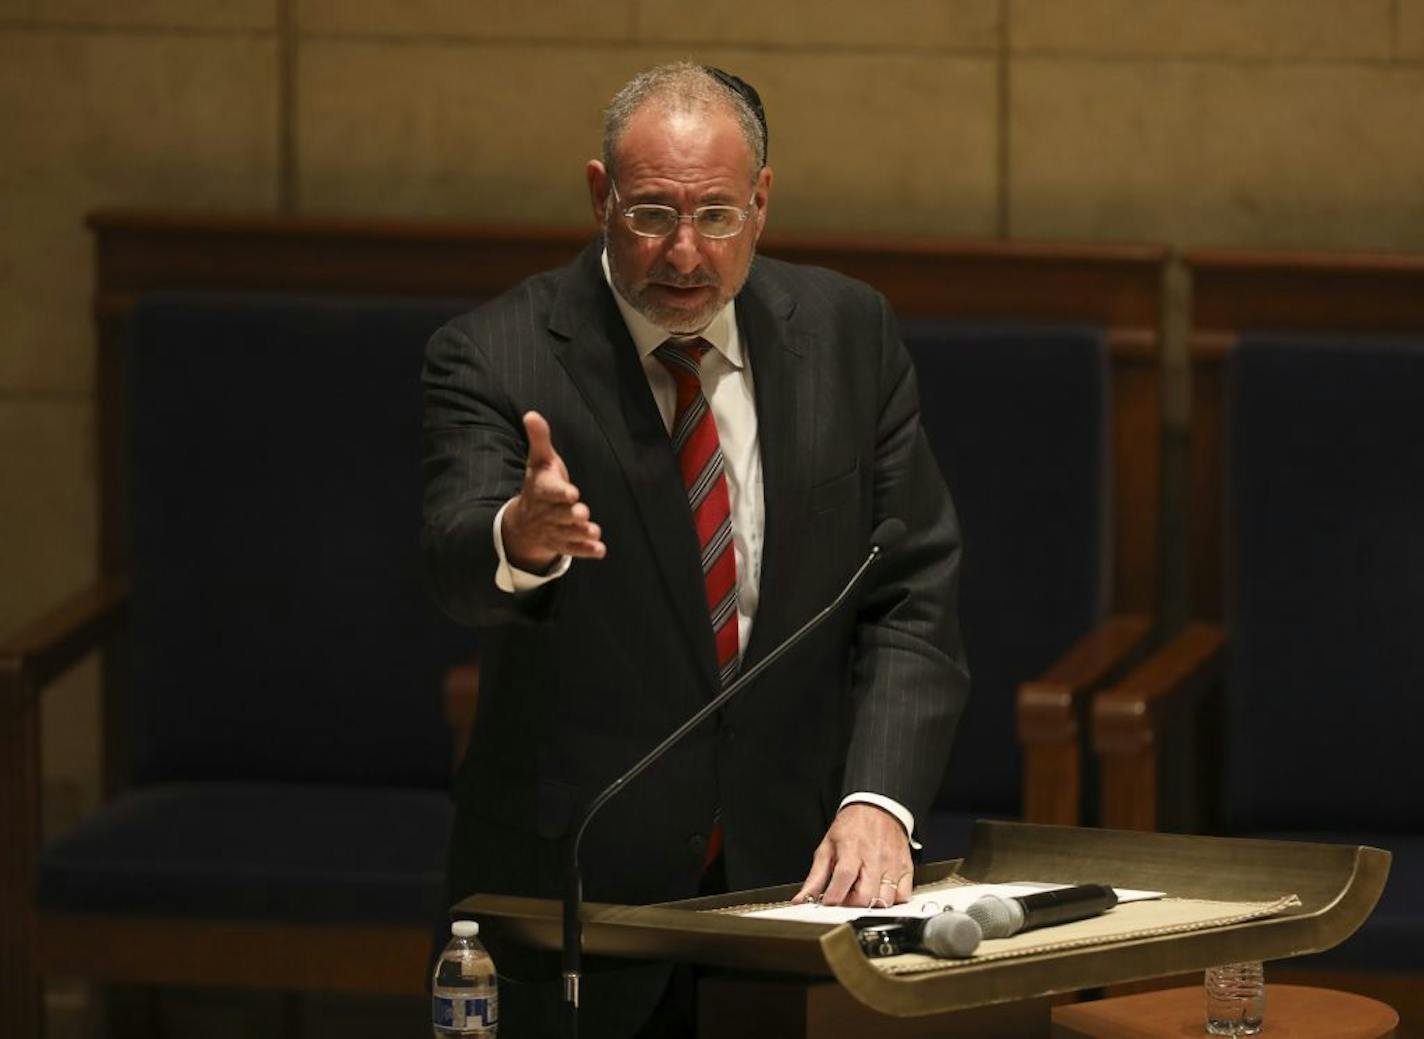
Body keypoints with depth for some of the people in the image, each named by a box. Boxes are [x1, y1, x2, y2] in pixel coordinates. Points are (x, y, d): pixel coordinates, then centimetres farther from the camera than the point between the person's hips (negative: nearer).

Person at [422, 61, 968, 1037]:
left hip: (796, 865, 2)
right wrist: (520, 539, -49)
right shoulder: (492, 358, -8)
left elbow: (912, 600, 0)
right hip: (573, 878, -2)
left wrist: (877, 804, -15)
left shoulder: (849, 334, 2)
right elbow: (460, 563, -25)